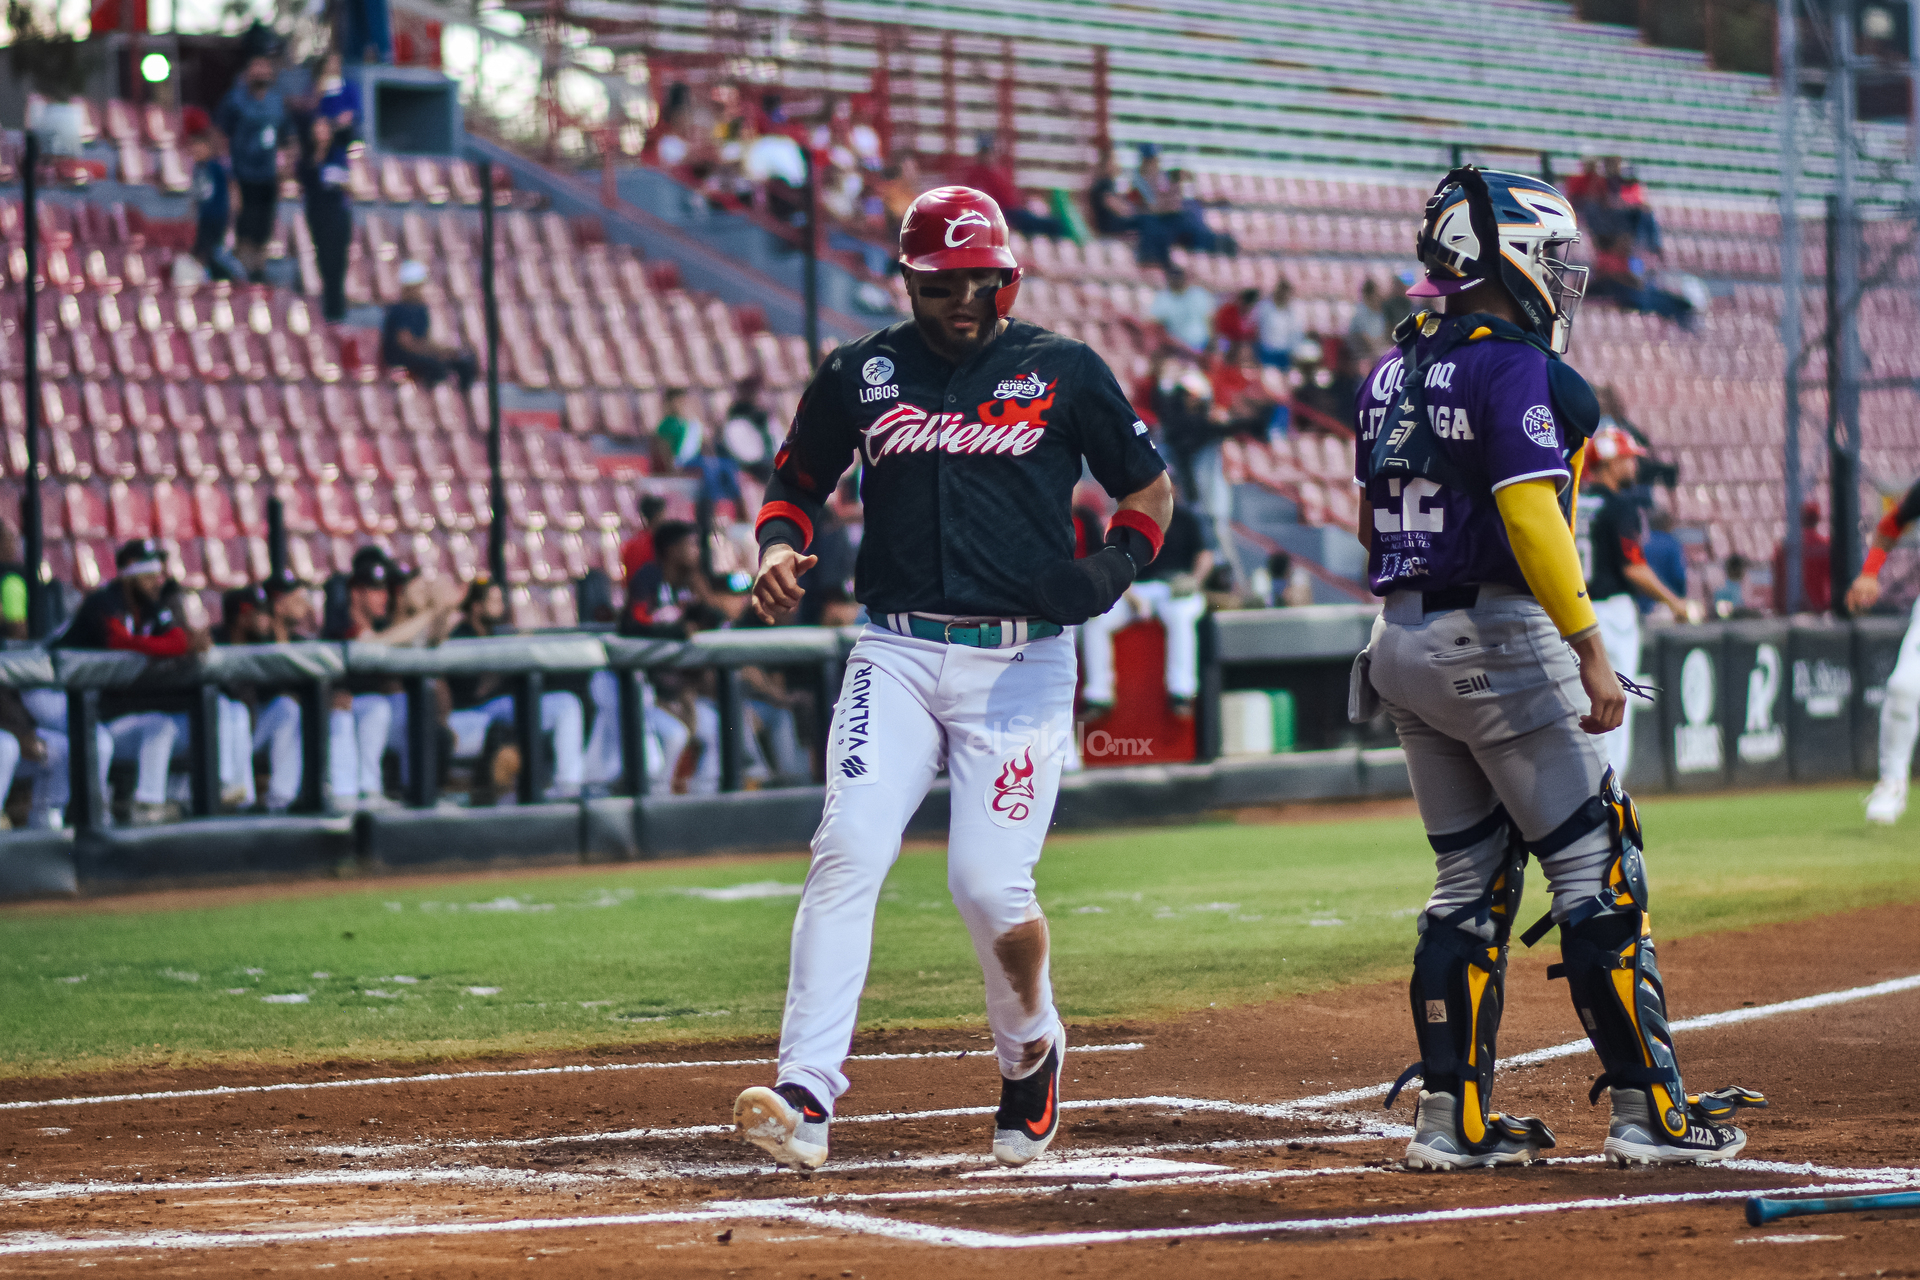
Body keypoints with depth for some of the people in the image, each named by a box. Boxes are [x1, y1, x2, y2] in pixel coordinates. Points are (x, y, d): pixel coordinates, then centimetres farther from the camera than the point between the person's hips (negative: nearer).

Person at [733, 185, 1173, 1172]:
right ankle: (804, 1098, -21)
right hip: (896, 653, 1)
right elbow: (795, 486, 19)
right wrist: (778, 549, -3)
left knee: (989, 882, -8)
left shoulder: (1063, 372, 5)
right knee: (848, 852, -16)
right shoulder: (859, 375, 9)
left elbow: (1150, 488, 14)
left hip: (1021, 659, -1)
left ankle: (1030, 1048, 23)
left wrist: (1113, 571, -6)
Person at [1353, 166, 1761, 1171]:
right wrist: (1591, 652, -24)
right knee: (1597, 871, -2)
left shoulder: (1394, 370, 12)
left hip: (1403, 639, 8)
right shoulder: (1513, 368, -14)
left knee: (1470, 881, 13)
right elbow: (1530, 516, -24)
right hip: (1500, 639, -8)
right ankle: (1646, 1110, -2)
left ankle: (1450, 1119, 10)